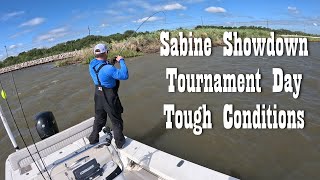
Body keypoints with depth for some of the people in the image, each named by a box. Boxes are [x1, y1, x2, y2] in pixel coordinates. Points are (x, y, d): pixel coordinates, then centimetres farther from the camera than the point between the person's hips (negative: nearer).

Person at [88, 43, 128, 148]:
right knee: (116, 120, 12)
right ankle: (120, 142, 26)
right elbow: (125, 76, -30)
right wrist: (121, 61, -20)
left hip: (98, 95, 7)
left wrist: (110, 63, 4)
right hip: (109, 97, -7)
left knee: (99, 118, 25)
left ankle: (93, 139, 41)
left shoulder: (92, 64, -5)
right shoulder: (108, 68, -30)